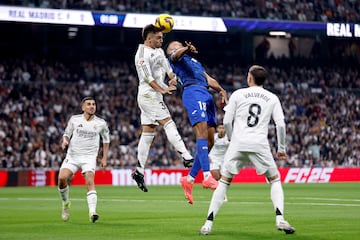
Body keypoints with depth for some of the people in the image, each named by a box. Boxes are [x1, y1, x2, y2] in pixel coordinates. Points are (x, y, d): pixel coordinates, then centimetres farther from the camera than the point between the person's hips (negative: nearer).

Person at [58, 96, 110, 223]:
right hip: (72, 155, 1)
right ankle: (65, 203, 9)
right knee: (62, 178, -18)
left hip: (89, 157, -1)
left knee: (90, 181, -24)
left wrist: (104, 158, 10)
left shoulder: (101, 123, 2)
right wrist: (65, 141, -9)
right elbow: (67, 134, 14)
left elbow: (106, 140, 16)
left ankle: (92, 212, -32)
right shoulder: (74, 119, 2)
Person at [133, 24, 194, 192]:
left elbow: (167, 67, 12)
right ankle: (187, 158, -24)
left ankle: (139, 171, 8)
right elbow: (147, 77, -18)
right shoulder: (142, 54, -12)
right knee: (169, 123, -16)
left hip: (155, 96, 10)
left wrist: (172, 79, -8)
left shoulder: (159, 51, 16)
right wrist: (162, 90, -23)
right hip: (148, 95, -10)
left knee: (148, 133, 7)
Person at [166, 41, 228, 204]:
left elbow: (208, 79, 27)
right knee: (202, 132, -23)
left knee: (209, 142, 1)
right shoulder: (175, 57, 18)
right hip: (193, 91, -8)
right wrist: (187, 49, -30)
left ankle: (189, 179, 5)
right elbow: (176, 55, -7)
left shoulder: (195, 62, 39)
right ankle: (207, 177, -37)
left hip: (207, 95, 8)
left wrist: (220, 89, 7)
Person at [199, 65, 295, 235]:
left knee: (224, 181, 8)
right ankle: (280, 219, -4)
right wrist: (281, 149, 14)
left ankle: (208, 223, 1)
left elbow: (227, 122, 5)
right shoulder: (272, 98, 11)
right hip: (260, 144, 0)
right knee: (274, 180, 14)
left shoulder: (238, 94, 9)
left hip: (238, 143, 0)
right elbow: (280, 125, 4)